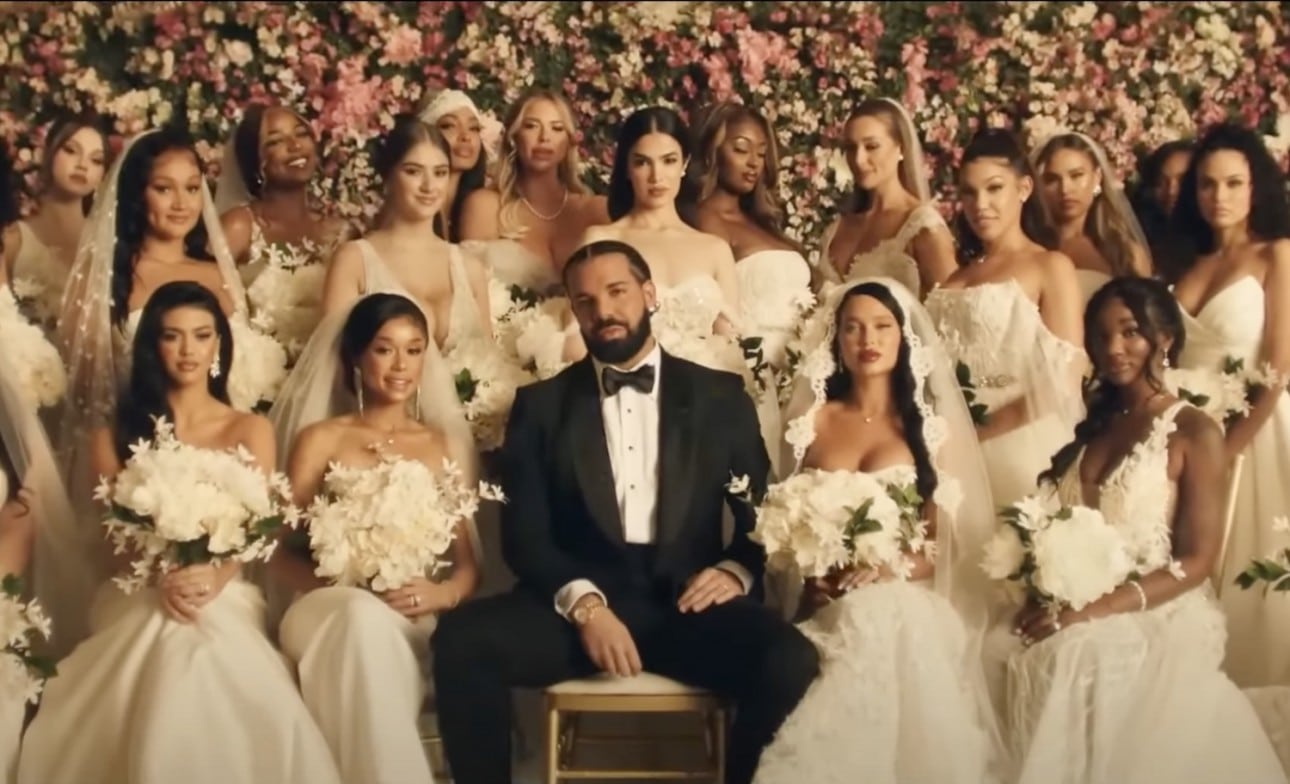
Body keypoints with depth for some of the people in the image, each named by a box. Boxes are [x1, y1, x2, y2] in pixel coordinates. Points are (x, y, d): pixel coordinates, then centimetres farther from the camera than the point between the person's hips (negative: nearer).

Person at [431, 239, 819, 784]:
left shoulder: (719, 396, 14)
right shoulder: (542, 405, 13)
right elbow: (524, 533, 4)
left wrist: (737, 570, -9)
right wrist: (585, 604, -14)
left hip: (687, 602, 0)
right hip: (575, 605, 0)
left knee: (792, 663, -30)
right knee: (461, 638, -29)